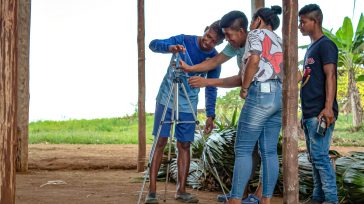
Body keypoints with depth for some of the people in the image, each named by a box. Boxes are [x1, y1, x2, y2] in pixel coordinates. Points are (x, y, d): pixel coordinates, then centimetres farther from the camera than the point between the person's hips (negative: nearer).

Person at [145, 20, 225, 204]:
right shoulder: (184, 41, -10)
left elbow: (211, 89, 2)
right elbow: (153, 44, -17)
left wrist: (210, 115, -6)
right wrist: (170, 48, -38)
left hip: (188, 106, 3)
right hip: (166, 99, -2)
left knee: (184, 145, 2)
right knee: (160, 142, -7)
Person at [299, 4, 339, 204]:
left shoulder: (325, 45, -5)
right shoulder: (311, 48, 21)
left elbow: (330, 76, -14)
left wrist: (328, 107, -24)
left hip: (320, 113, -9)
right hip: (309, 113, 9)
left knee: (320, 155, -12)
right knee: (315, 157, 9)